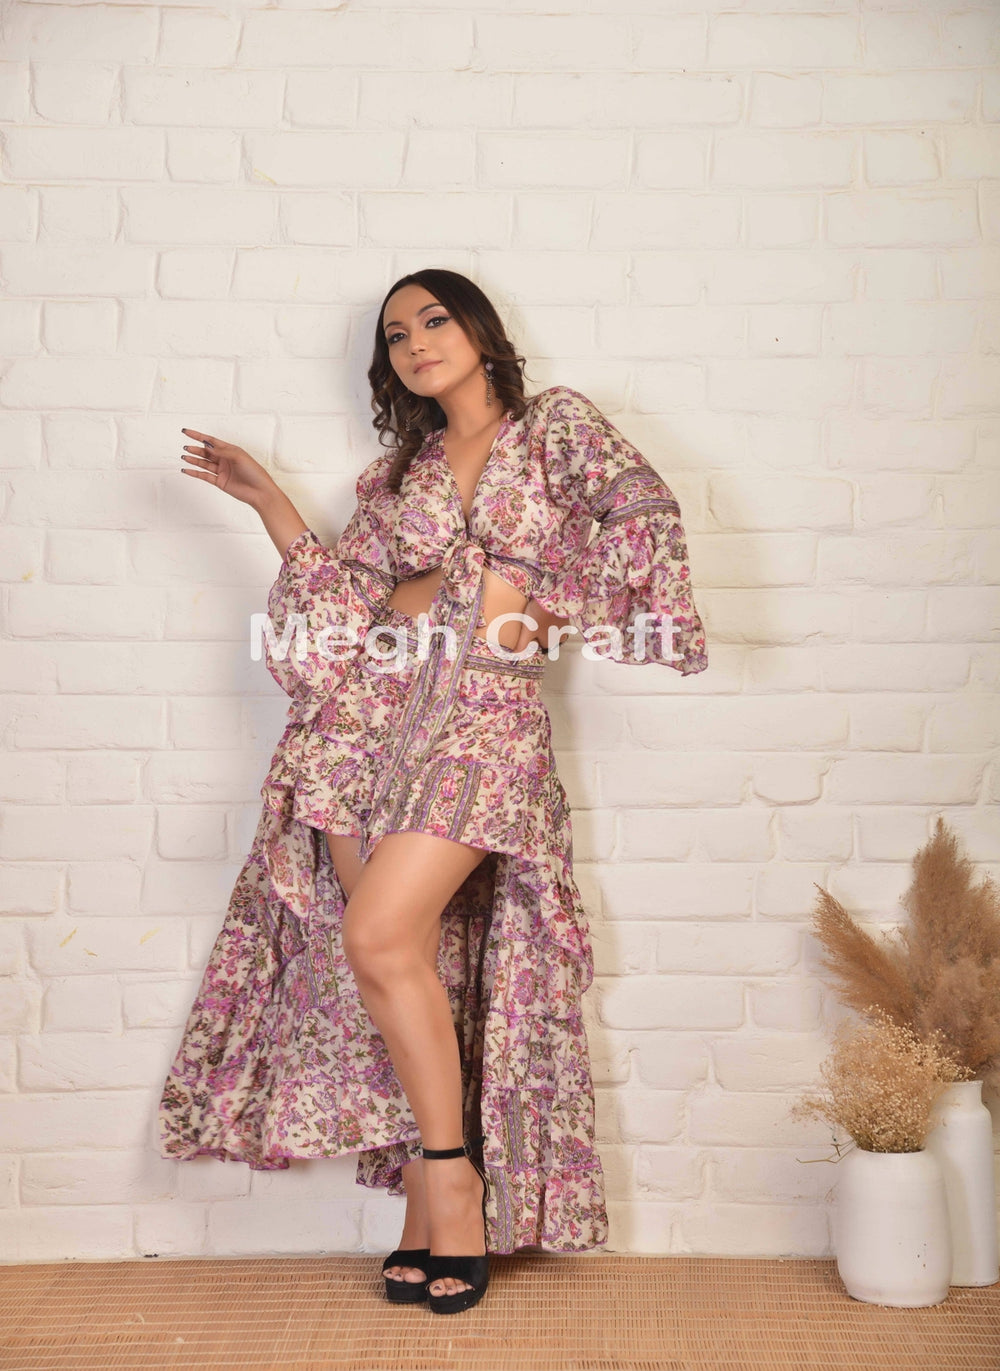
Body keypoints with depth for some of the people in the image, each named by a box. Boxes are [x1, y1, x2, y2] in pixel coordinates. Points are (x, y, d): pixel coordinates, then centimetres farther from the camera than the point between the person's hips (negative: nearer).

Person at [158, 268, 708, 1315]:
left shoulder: (555, 424, 9)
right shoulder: (400, 469, 21)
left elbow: (644, 508, -6)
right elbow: (347, 596, 14)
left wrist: (550, 612, -7)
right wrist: (267, 501, 13)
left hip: (486, 710, -4)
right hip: (374, 713, 4)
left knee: (379, 940, -19)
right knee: (410, 959, -1)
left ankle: (454, 1175, -2)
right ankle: (430, 1212, 10)